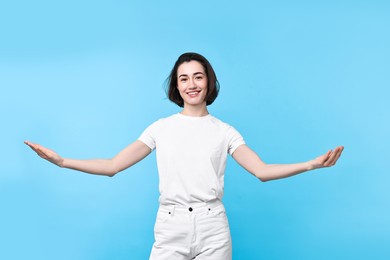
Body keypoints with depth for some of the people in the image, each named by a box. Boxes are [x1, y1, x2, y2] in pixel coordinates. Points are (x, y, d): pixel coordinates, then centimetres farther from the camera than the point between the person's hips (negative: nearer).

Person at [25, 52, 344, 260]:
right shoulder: (161, 128, 7)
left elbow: (262, 170, -1)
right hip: (170, 228, 0)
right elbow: (113, 165, 2)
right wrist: (61, 161, -9)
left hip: (212, 228, 0)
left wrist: (312, 164, -13)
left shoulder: (225, 131, 7)